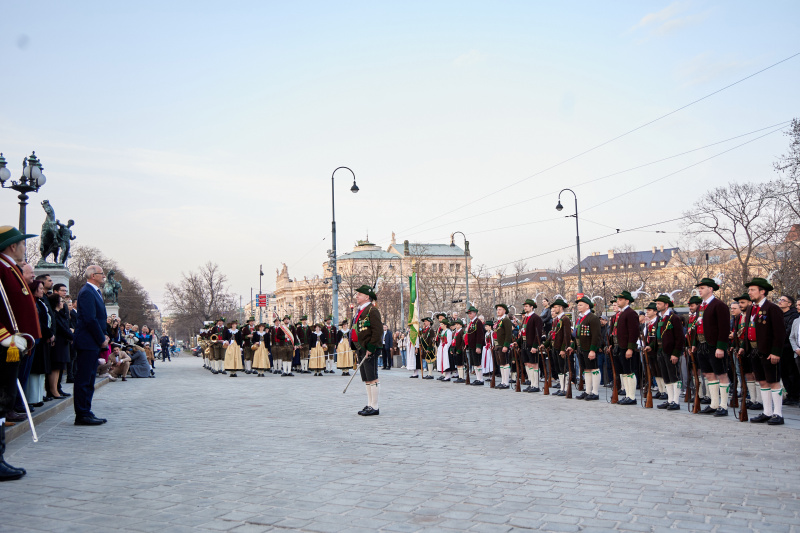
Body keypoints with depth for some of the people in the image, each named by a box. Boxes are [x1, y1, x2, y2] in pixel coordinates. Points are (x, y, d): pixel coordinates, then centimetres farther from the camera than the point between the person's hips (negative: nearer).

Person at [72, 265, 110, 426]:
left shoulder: (95, 292, 17)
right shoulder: (87, 292, -14)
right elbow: (90, 319, -20)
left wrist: (104, 336, 10)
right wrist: (102, 339, -14)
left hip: (94, 343, 10)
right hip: (87, 342, -10)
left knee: (89, 380, 13)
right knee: (83, 380, -5)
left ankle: (86, 413, 19)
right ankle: (82, 415, -2)